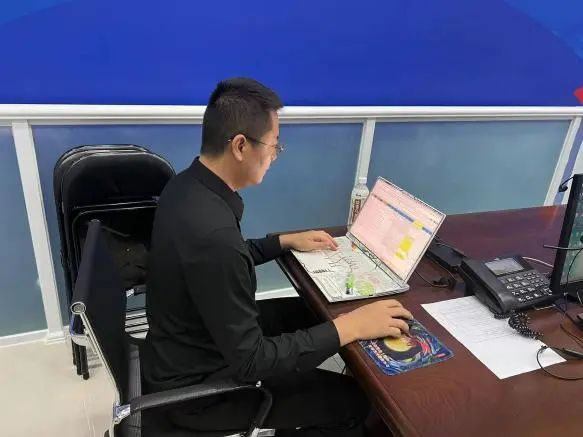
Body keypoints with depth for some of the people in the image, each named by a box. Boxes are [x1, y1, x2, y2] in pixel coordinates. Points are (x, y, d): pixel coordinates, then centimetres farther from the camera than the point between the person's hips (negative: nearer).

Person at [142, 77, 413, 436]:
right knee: (353, 399, -1)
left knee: (307, 312, 21)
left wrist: (285, 242, 9)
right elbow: (250, 362, -28)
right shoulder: (212, 230, -36)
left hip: (194, 343, 9)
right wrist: (348, 327, -24)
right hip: (199, 385, -8)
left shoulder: (189, 186, -7)